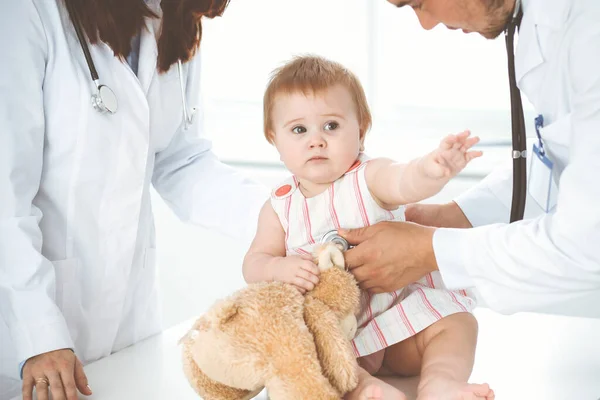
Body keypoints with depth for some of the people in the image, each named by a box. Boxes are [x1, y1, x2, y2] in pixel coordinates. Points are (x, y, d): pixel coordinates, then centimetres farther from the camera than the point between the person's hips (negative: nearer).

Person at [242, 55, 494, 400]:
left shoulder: (369, 178, -9)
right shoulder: (280, 207, 1)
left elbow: (404, 182, -32)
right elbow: (254, 262, 2)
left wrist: (431, 170, -58)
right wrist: (279, 269, -23)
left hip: (397, 311, 0)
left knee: (457, 321, -17)